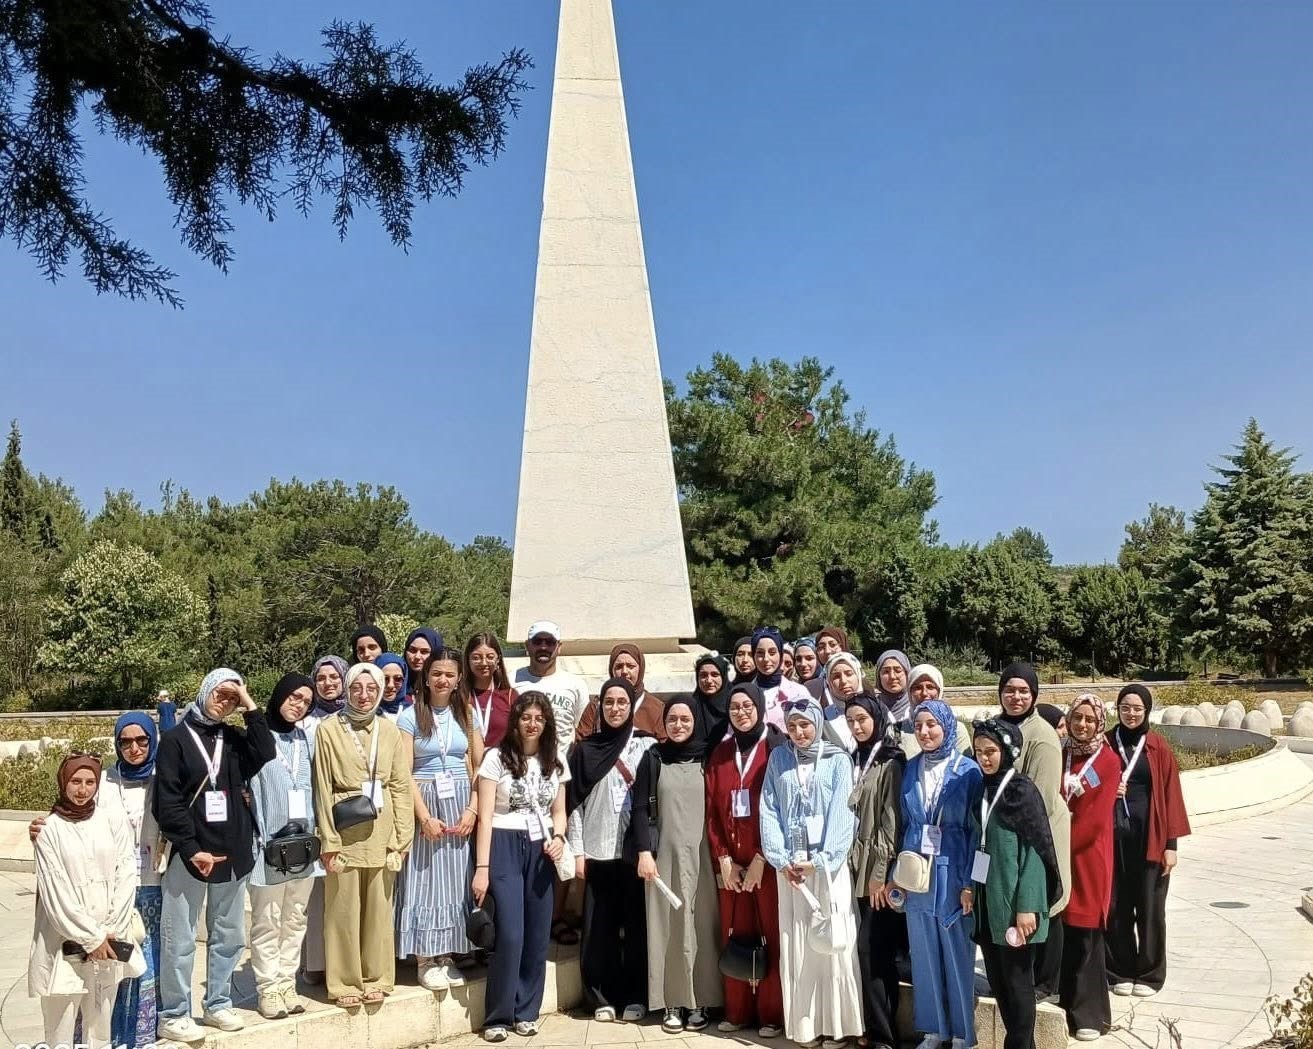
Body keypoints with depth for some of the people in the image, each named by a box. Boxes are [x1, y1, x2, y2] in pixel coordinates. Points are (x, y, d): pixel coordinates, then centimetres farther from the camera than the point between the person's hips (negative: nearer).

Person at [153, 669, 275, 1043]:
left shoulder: (234, 738, 9)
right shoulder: (176, 738, -4)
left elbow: (266, 756, -11)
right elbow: (167, 802, -9)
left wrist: (250, 708, -10)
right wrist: (191, 849, -16)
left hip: (232, 853, 5)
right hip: (190, 854, -5)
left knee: (228, 936, 13)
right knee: (180, 940, 2)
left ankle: (218, 1004, 26)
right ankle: (173, 1014, 13)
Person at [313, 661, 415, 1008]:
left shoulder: (390, 731, 5)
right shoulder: (329, 729, -3)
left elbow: (400, 786, 6)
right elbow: (322, 788, -4)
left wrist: (403, 836, 2)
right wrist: (328, 840, -7)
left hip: (381, 831, 3)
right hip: (345, 830, -2)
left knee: (378, 907, 10)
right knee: (344, 908, 4)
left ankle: (376, 977, 23)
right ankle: (345, 982, 17)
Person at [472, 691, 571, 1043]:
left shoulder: (555, 762, 9)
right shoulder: (496, 757, -5)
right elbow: (485, 816, -7)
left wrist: (558, 837, -6)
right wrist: (482, 868, -12)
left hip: (540, 851, 4)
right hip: (504, 848, -4)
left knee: (538, 936, 6)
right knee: (510, 935, -9)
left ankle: (526, 1011, 21)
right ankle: (498, 1016, 7)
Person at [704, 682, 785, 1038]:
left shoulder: (777, 749, -4)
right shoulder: (720, 753, 10)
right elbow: (712, 811, 7)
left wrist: (760, 859, -12)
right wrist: (723, 859, -2)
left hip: (768, 860, -4)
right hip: (730, 861, 4)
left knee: (770, 937, 0)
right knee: (734, 937, 7)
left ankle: (772, 1015, 10)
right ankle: (737, 1011, 18)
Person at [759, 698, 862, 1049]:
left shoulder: (838, 760, 2)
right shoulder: (778, 759, 8)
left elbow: (842, 813, -6)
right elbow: (769, 811, 4)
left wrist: (819, 861, -14)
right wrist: (780, 860, -8)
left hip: (828, 864, -2)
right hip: (789, 866, 2)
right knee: (795, 944, 3)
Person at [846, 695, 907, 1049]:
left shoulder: (892, 763, -6)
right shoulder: (853, 761, 13)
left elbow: (891, 822, -11)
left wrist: (880, 873, -13)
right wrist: (848, 864, 7)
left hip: (878, 870, -6)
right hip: (854, 867, 6)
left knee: (875, 953, -6)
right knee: (867, 952, 6)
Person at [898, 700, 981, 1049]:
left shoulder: (968, 770, -7)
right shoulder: (910, 769, 5)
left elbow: (976, 830, -8)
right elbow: (905, 824, 10)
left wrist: (969, 882, -12)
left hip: (953, 873, -4)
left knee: (958, 954, 7)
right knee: (924, 954, 11)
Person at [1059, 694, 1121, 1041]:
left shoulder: (1108, 761, -4)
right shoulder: (1059, 756, 8)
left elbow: (1096, 816, -11)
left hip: (1089, 857, -3)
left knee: (1085, 936, 1)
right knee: (1059, 933, 5)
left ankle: (1089, 1014, 12)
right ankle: (1065, 1006, 18)